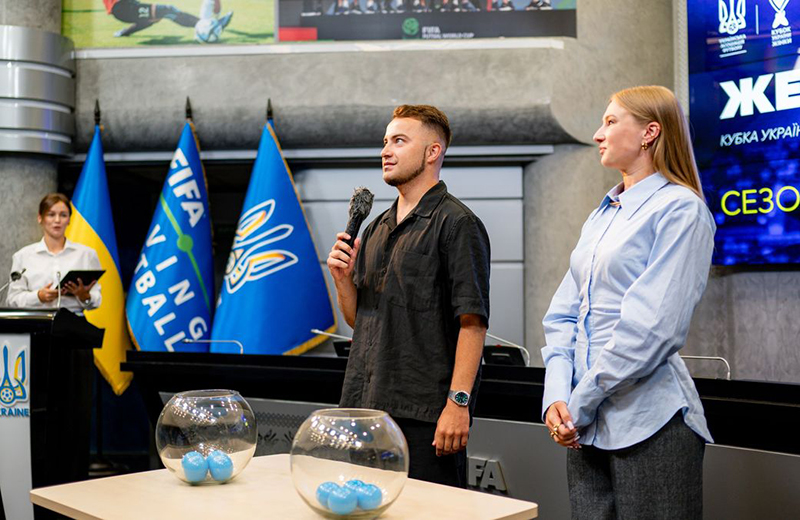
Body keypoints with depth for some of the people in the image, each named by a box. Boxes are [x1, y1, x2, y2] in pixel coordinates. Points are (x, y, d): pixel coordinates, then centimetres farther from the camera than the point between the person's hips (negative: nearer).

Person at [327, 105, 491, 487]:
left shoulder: (456, 223, -8)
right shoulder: (377, 229, 16)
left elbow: (472, 322, -15)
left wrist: (458, 402, -21)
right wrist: (343, 278, 0)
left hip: (425, 412, -7)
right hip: (366, 405, 8)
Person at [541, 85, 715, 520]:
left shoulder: (680, 209, -8)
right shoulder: (601, 217, 15)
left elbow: (652, 326, -17)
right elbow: (563, 315, 10)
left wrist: (582, 402, -13)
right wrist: (556, 397, -4)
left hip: (650, 424, -7)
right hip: (586, 425, 7)